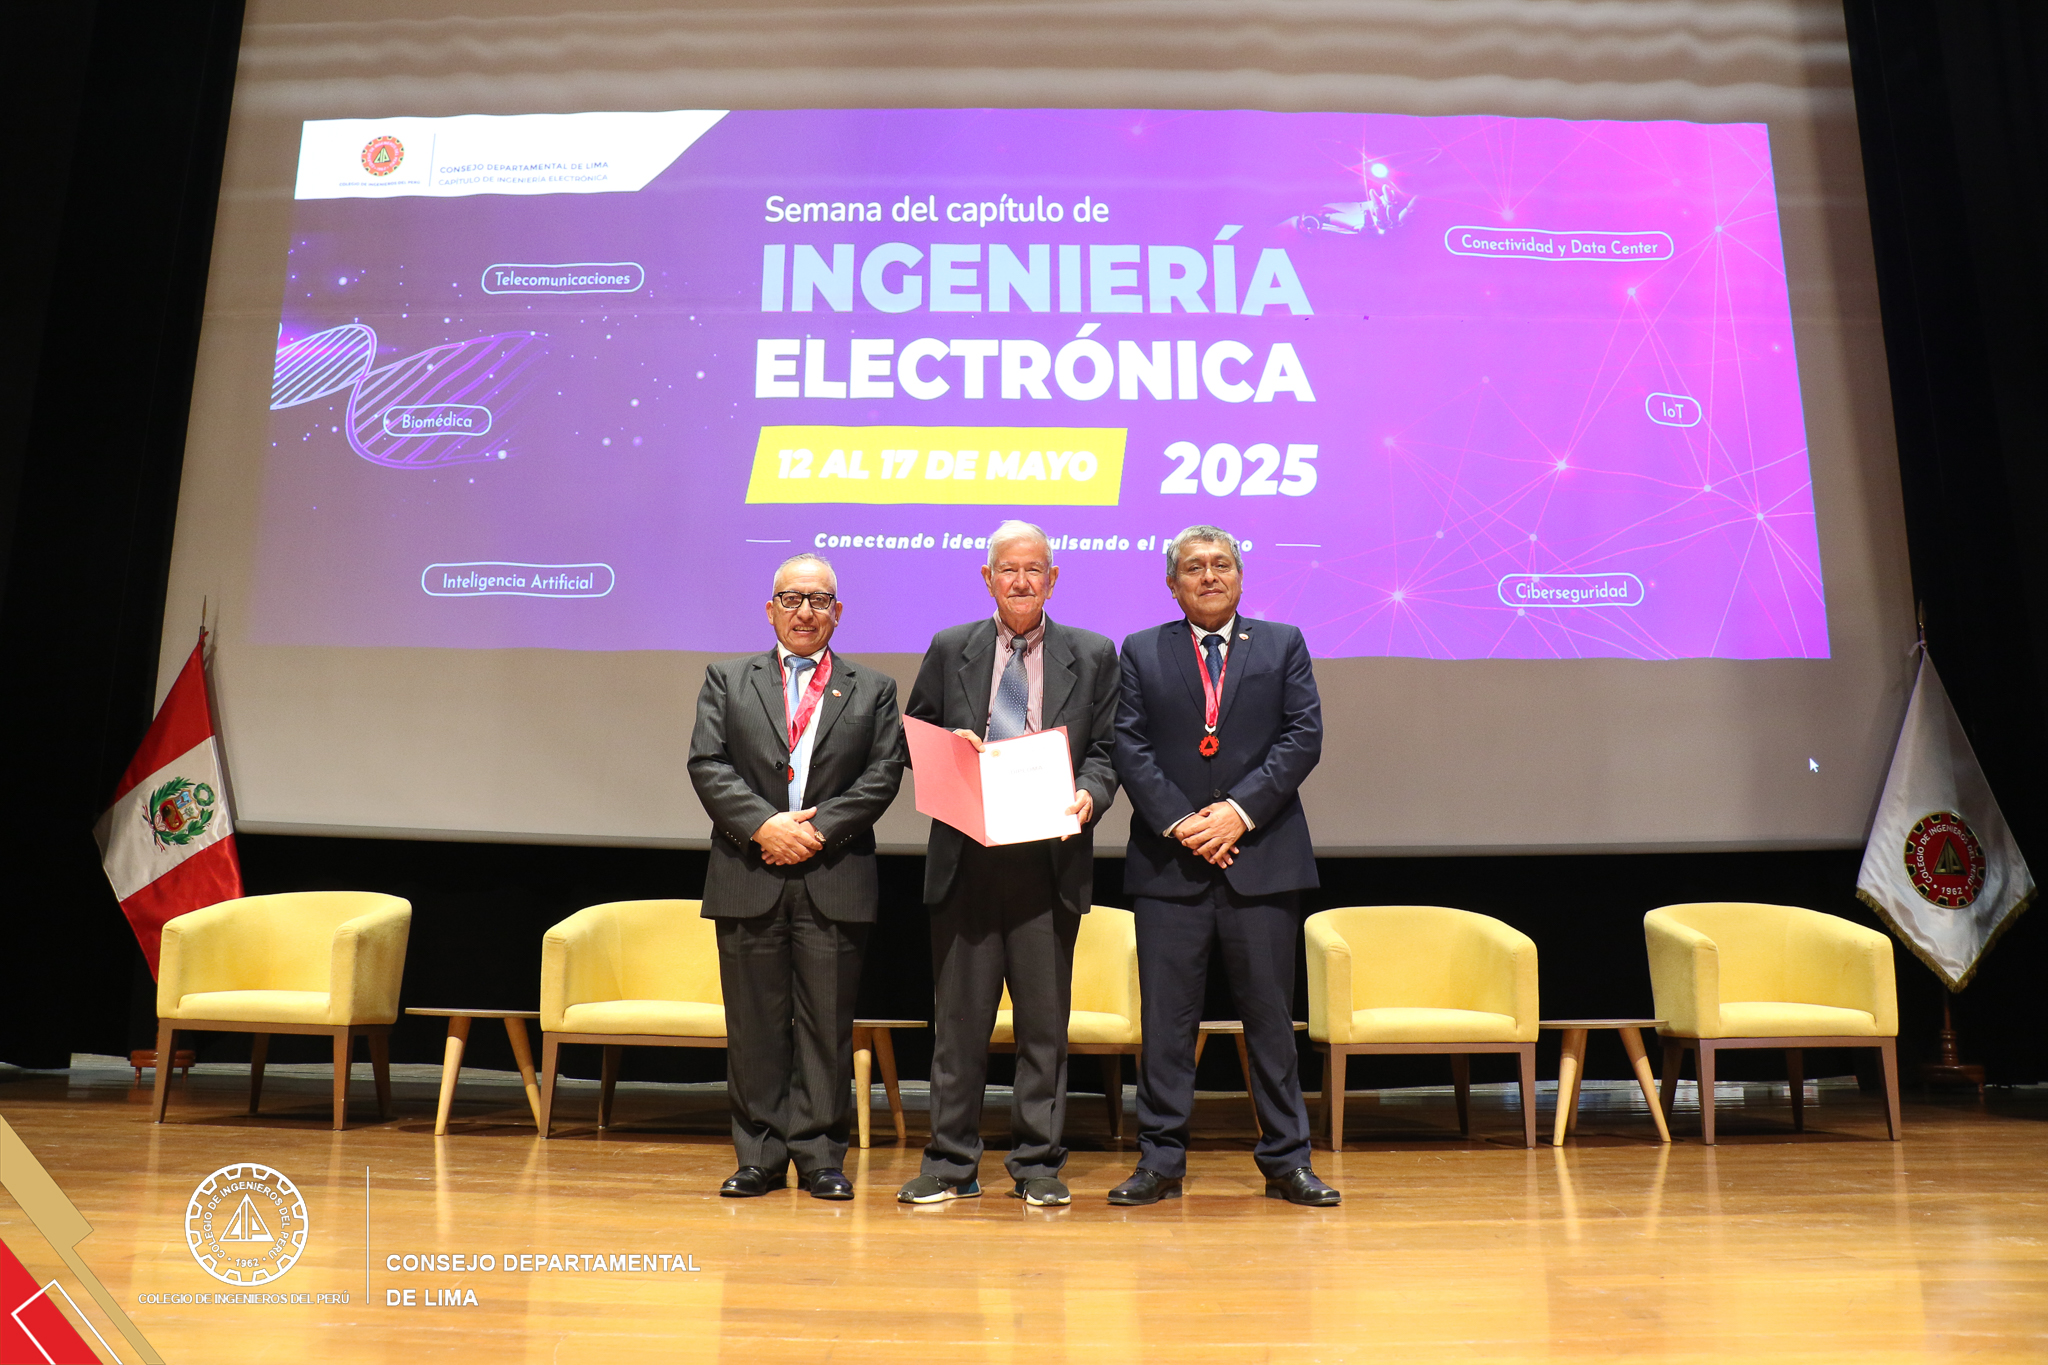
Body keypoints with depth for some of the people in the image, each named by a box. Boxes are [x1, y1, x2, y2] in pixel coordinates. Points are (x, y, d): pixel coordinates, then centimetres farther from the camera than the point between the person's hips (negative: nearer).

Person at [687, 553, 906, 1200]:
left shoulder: (873, 689, 12)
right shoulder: (727, 680, 13)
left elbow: (884, 775, 1)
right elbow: (708, 765, 1)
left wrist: (819, 829, -10)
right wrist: (763, 825, -12)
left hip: (835, 881, 0)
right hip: (749, 879, 1)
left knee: (827, 1024, 3)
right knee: (754, 1024, 6)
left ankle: (820, 1156, 14)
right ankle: (759, 1157, 17)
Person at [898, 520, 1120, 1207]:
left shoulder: (1092, 655, 8)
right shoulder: (950, 650, 10)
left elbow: (1106, 750, 6)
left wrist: (1089, 795, -14)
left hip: (1051, 856, 0)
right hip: (966, 856, 1)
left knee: (1045, 1018, 6)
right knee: (959, 1017, 6)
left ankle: (1038, 1164, 19)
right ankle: (951, 1163, 18)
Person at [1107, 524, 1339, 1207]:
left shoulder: (1283, 644, 11)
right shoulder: (1141, 652, 11)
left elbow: (1304, 736, 0)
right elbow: (1128, 746, 1)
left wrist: (1241, 810, -10)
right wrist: (1178, 821, -11)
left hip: (1263, 857, 0)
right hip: (1169, 863, 0)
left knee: (1270, 1015, 6)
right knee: (1166, 1019, 3)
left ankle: (1286, 1161, 17)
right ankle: (1161, 1161, 13)